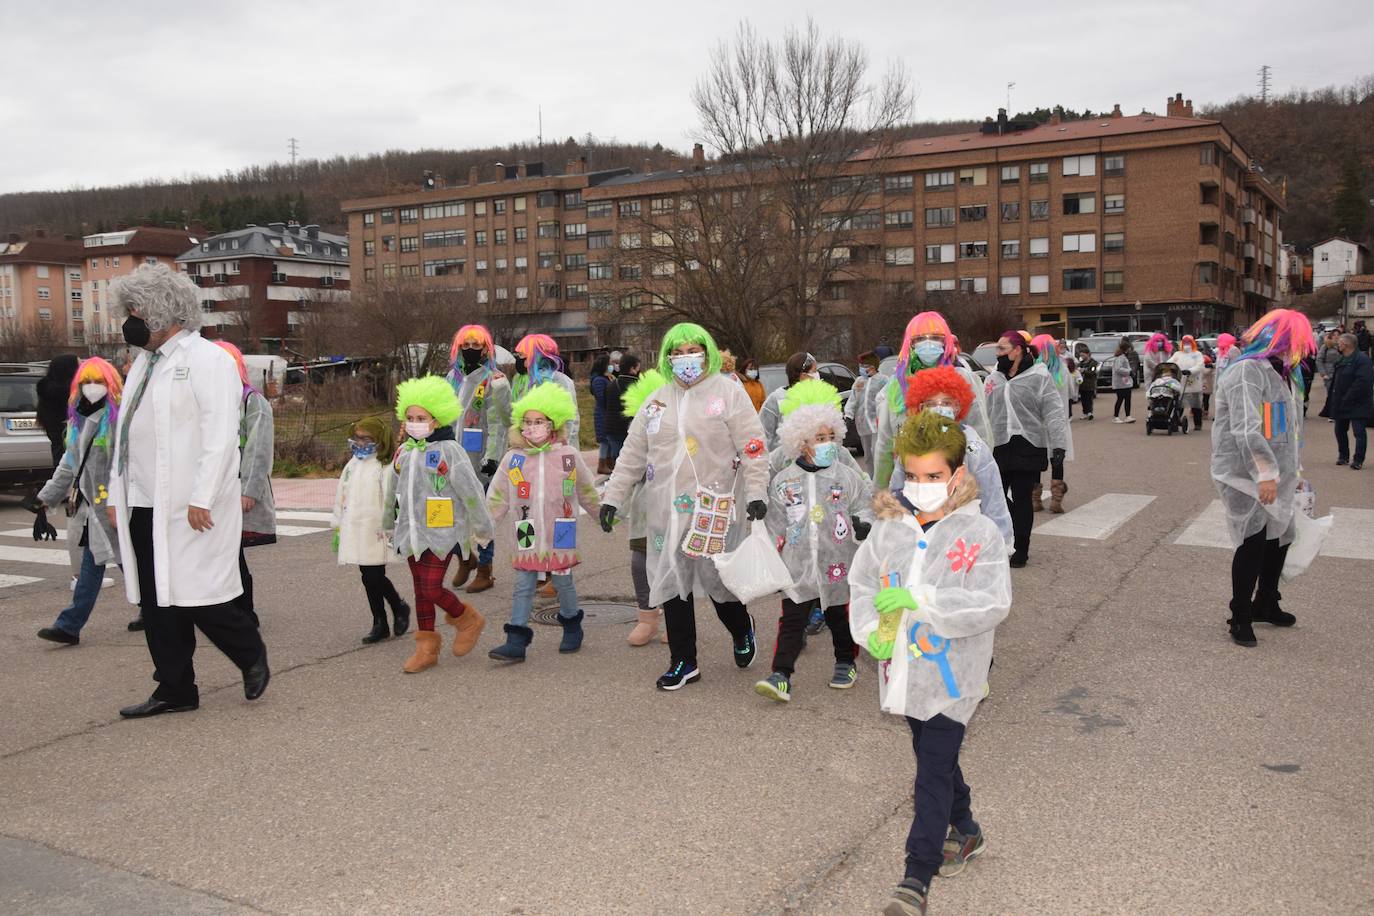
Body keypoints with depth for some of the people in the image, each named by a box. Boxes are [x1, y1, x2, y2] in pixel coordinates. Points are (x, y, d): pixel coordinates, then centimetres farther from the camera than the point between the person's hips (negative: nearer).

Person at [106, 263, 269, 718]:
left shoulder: (207, 359, -8)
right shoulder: (142, 364, 18)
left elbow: (221, 436, -16)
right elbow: (127, 434, 21)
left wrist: (201, 499, -21)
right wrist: (118, 495, 16)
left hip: (190, 509, -8)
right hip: (144, 506, 8)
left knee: (199, 598, -5)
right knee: (156, 602, 10)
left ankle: (253, 657, 19)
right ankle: (174, 690, 19)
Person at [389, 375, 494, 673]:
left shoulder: (449, 451, -13)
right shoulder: (404, 452, 8)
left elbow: (471, 492, -9)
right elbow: (395, 490, 20)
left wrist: (482, 529, -5)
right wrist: (389, 524, 25)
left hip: (441, 533, -7)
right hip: (412, 533, 7)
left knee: (431, 589, -10)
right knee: (420, 591, 11)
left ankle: (468, 620, 17)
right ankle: (426, 649, 21)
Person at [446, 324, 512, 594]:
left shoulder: (494, 382, -7)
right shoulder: (453, 378, 14)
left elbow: (498, 424, -13)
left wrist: (491, 456, -20)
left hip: (481, 460, -6)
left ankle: (484, 572, 14)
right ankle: (465, 558, 28)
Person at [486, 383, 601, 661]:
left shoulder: (569, 455, -2)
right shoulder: (513, 458, 0)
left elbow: (587, 492, 12)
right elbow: (497, 498, 5)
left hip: (559, 536, -1)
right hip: (526, 536, 1)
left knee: (563, 583, 11)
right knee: (523, 587, 3)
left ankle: (572, 628, 33)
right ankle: (516, 641, 6)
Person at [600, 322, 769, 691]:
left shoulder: (728, 392, -2)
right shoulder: (656, 401, 13)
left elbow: (752, 447, -7)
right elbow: (632, 454, 14)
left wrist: (756, 493, -17)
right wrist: (612, 496, 9)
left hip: (714, 507, -5)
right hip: (666, 510, 5)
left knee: (718, 578, 1)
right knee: (672, 582, 7)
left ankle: (742, 630, 34)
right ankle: (683, 661, 19)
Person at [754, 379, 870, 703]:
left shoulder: (848, 476, -2)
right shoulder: (783, 481, 2)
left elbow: (865, 505, 2)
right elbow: (776, 522, 8)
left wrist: (863, 523, -19)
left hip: (838, 565, 0)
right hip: (797, 566, 0)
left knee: (840, 617, 15)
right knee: (791, 620, -1)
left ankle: (845, 663, 35)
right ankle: (781, 675, -1)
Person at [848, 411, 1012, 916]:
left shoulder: (979, 534, -13)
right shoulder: (889, 528, -1)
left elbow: (993, 604, -22)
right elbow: (861, 583, 6)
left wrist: (919, 597, -29)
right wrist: (870, 632, -12)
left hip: (952, 674, -5)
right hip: (905, 669, 5)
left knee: (934, 772, -4)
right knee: (935, 758, 22)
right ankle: (966, 832, 45)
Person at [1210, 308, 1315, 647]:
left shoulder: (1282, 373, 16)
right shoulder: (1247, 371, -16)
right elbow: (1246, 429, -26)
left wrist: (1292, 471, 25)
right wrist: (1265, 474, -29)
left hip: (1275, 476, 10)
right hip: (1247, 477, -10)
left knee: (1279, 538, 16)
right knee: (1253, 543, -9)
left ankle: (1265, 604, 33)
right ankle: (1240, 618, 4)